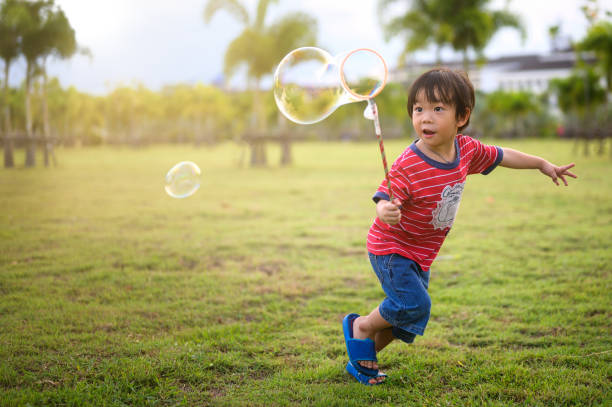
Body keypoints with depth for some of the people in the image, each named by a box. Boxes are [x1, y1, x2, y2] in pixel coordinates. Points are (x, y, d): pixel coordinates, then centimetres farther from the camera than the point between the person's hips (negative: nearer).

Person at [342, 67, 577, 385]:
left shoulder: (467, 150, -8)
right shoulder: (408, 166, -29)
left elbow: (501, 156, 11)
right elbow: (385, 201, -35)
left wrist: (543, 164, 22)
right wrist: (386, 212, -59)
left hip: (422, 255, 7)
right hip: (392, 248, -7)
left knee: (409, 322, 10)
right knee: (414, 304, -22)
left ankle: (361, 360, 28)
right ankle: (361, 326, 4)